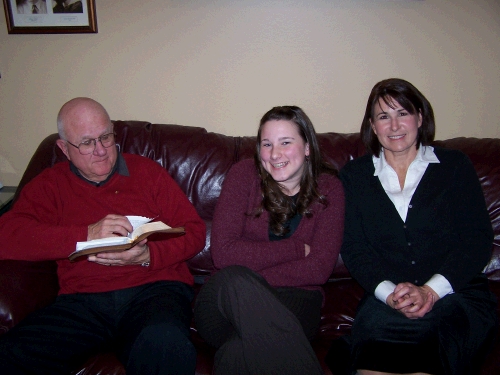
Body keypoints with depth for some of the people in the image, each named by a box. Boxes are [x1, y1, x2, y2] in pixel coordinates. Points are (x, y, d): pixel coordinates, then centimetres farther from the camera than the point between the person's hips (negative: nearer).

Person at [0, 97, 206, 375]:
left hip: (154, 289, -1)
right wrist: (87, 235, -11)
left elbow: (194, 231, 10)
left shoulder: (147, 172, 15)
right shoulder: (49, 185, 16)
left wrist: (148, 256, -10)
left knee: (164, 346, -35)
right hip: (82, 301, 2)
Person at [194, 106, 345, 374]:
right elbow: (222, 253, -11)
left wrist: (250, 282, -14)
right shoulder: (243, 175, 0)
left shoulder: (328, 188, 3)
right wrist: (296, 249, -10)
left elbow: (318, 269, -7)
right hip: (227, 302, 3)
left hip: (292, 300, -2)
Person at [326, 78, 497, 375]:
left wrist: (430, 291, -12)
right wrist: (389, 293, -13)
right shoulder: (355, 175, 14)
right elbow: (353, 247, 5)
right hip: (386, 299, 0)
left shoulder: (455, 166, 12)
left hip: (456, 293, 0)